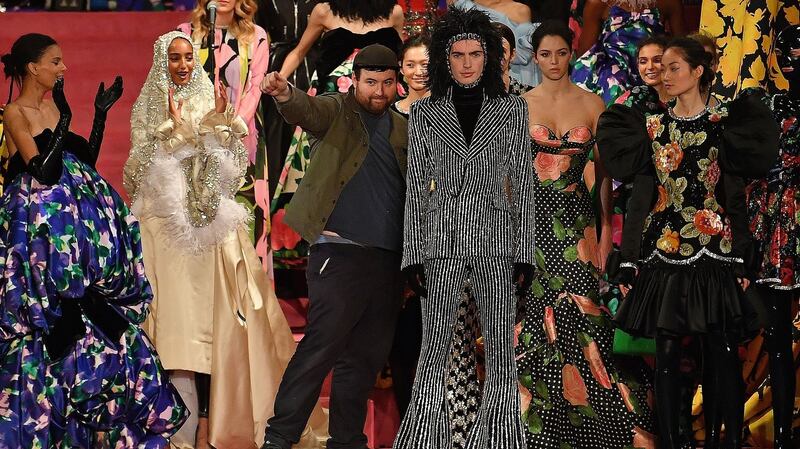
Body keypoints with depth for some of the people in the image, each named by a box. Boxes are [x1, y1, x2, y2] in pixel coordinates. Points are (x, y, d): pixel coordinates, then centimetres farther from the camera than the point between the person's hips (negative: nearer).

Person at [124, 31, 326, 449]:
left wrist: (218, 122, -9)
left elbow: (230, 164, 4)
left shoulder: (210, 102, 10)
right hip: (166, 222, -1)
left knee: (211, 313, -4)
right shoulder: (149, 109, 7)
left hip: (209, 221, 1)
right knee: (176, 310, -8)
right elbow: (144, 167, -3)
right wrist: (173, 127, -12)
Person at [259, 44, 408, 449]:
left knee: (367, 356, 11)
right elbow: (306, 110, -22)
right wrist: (283, 93, -45)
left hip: (388, 259, 6)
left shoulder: (402, 130, 16)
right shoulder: (336, 112, 0)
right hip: (340, 253, -6)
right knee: (321, 347, -12)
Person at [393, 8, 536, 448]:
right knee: (434, 351, -1)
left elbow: (522, 182, 4)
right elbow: (416, 187, 5)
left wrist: (524, 253, -3)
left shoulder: (511, 109, 6)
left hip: (496, 242, 0)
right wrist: (413, 255, -2)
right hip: (443, 242, 0)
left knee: (501, 350, -2)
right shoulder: (425, 112, 6)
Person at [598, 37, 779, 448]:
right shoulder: (652, 128, 8)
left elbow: (737, 197, -1)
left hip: (715, 253, -2)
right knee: (666, 352, 1)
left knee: (721, 352, -2)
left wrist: (740, 259, -5)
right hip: (664, 252, 2)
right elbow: (640, 198, 6)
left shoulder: (724, 124, 2)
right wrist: (630, 261, 1)